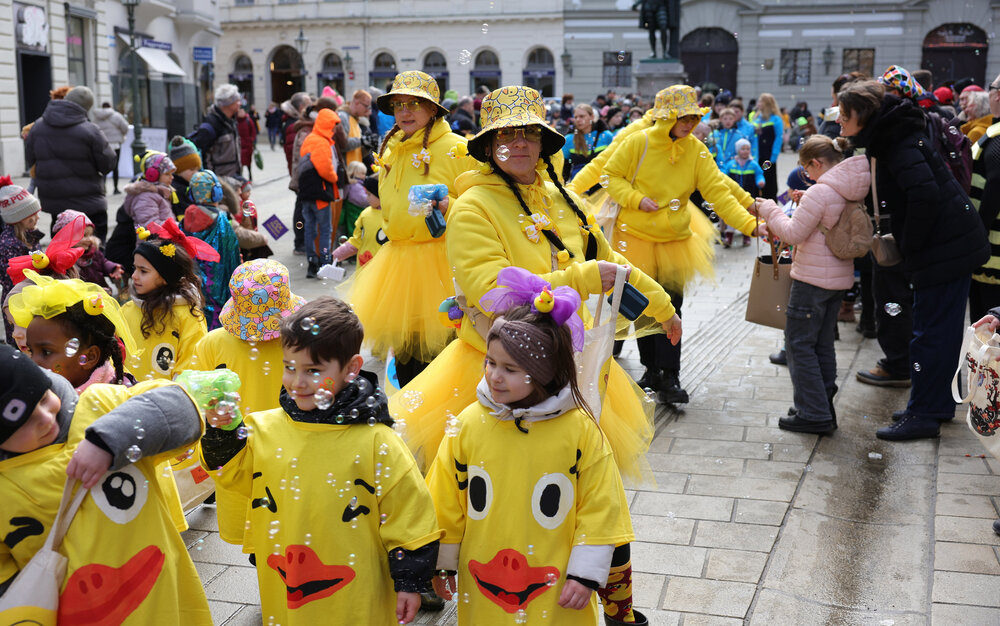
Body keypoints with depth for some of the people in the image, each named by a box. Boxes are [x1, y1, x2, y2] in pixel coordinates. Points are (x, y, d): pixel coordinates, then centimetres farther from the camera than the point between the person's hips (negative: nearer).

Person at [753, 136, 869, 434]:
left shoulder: (820, 192, -20)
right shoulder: (851, 191, 8)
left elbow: (794, 233, -17)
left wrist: (770, 210, -3)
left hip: (813, 279, -9)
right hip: (840, 277, 9)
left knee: (799, 343, 0)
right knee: (823, 343, 16)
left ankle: (813, 414, 0)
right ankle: (824, 408, 23)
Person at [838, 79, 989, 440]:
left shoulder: (898, 142, -18)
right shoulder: (888, 137, 13)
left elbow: (925, 194, -29)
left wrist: (909, 244, -19)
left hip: (944, 247, -10)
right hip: (955, 243, 10)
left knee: (932, 331, -3)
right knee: (942, 329, 17)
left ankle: (924, 414, 4)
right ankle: (939, 403, 27)